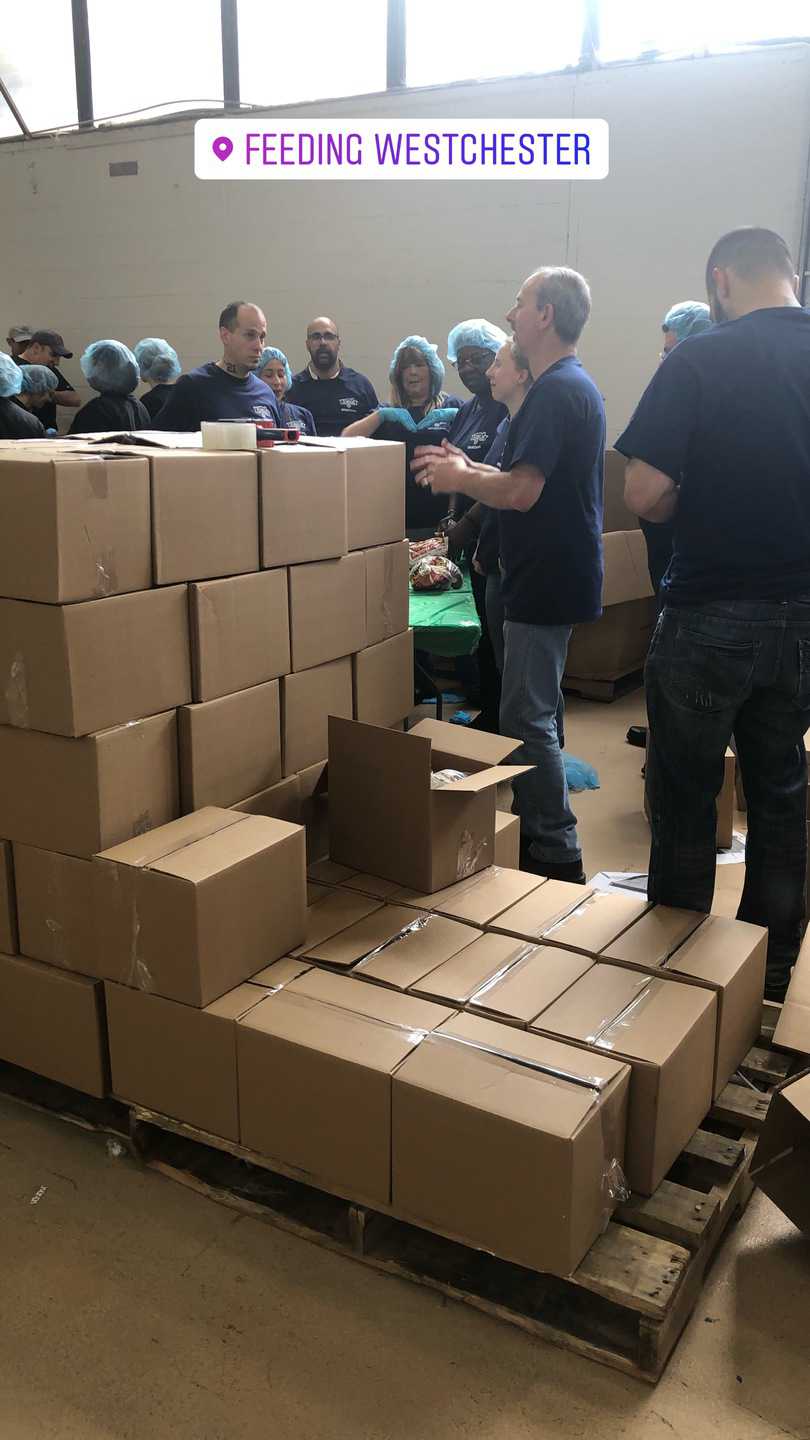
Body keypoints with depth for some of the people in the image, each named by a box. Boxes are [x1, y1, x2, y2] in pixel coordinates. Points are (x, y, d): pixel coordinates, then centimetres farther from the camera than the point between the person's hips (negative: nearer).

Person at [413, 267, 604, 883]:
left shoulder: (555, 392, -19)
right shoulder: (578, 385, 15)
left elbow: (521, 492, -26)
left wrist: (460, 479, -9)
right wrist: (471, 469, 14)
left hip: (546, 580, -11)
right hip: (558, 575, 11)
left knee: (528, 719, -4)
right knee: (538, 711, 19)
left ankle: (556, 852, 4)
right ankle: (541, 831, 31)